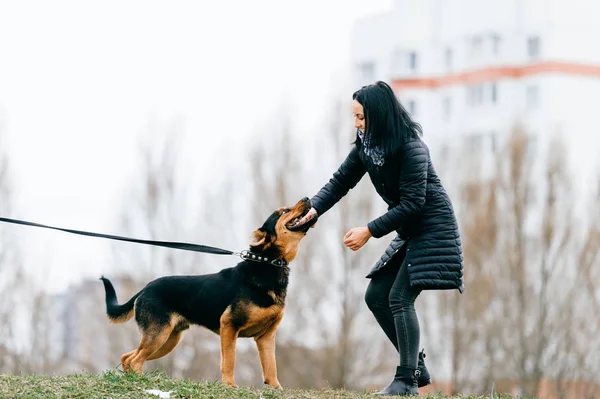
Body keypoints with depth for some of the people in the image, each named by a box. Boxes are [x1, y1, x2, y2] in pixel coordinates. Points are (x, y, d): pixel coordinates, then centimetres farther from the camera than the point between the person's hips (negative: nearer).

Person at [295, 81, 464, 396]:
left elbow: (412, 204, -25)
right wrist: (313, 210, -15)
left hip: (432, 228, -9)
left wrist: (370, 231, -24)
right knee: (376, 296, 6)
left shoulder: (411, 148, -23)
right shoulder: (366, 146, 0)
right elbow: (340, 182, 2)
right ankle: (416, 367, 12)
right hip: (408, 232, 9)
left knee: (400, 297, -16)